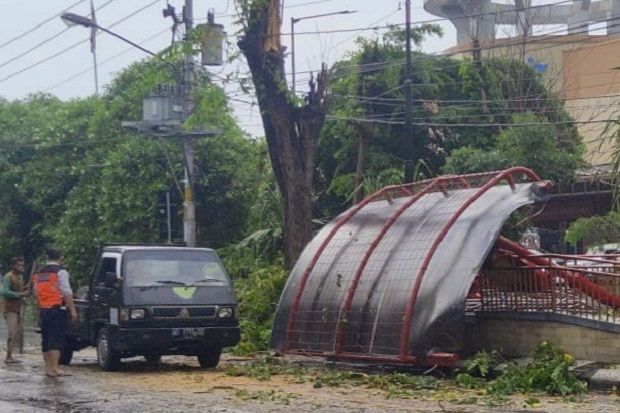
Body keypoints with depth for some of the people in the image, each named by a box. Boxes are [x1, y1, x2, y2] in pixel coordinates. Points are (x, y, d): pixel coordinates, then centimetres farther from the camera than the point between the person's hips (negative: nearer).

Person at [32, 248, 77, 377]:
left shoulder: (38, 273, 14)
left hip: (43, 310, 7)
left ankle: (48, 367, 15)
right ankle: (54, 368, -17)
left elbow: (36, 293, 18)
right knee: (56, 340, -10)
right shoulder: (60, 271, -7)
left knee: (46, 340, 12)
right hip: (58, 309, -7)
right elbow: (67, 293, -13)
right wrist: (72, 310, -12)